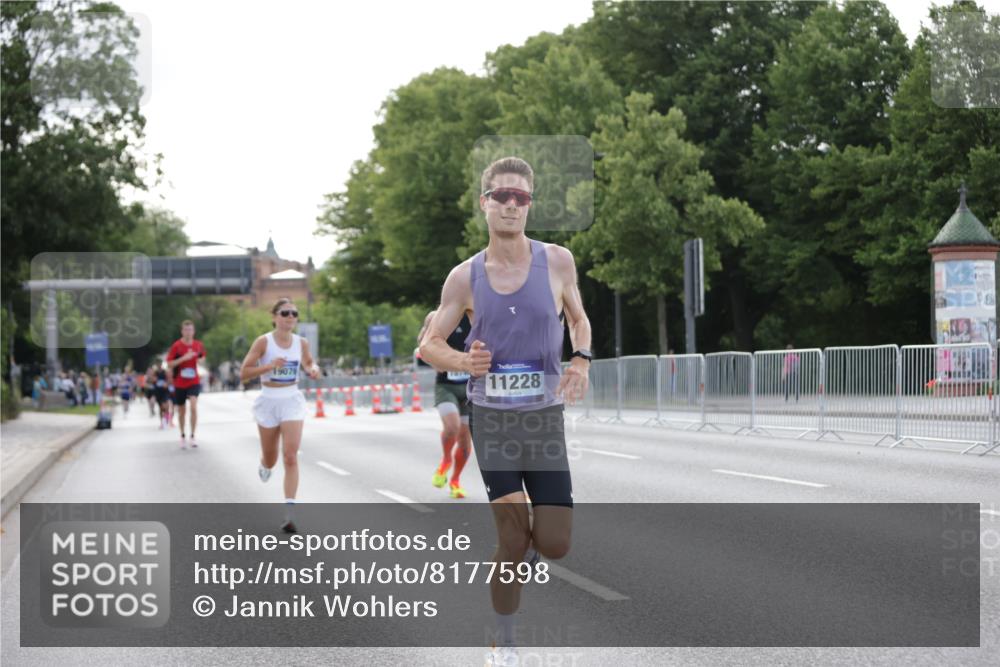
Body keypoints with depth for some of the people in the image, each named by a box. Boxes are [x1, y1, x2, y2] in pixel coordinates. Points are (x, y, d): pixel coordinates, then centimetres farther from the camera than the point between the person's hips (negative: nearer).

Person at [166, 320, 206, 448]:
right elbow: (169, 364, -11)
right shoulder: (176, 346, -9)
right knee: (181, 411, 10)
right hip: (179, 383, -1)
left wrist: (200, 360, -2)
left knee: (193, 406, -20)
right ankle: (182, 436, 29)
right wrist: (183, 358, -22)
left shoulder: (198, 345, 1)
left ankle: (193, 436, -12)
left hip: (194, 381, 1)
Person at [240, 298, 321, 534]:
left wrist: (313, 370, -5)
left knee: (291, 458, -12)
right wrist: (269, 365, -25)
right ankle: (264, 465, 55)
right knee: (271, 459, 14)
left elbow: (308, 363, 19)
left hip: (292, 401, 1)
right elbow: (243, 374, -11)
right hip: (269, 401, -1)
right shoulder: (263, 342, -11)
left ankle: (288, 513, -12)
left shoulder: (301, 343, -1)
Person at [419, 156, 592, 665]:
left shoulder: (556, 261, -1)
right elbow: (429, 345, 7)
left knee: (554, 545, -4)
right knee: (513, 539, -8)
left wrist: (581, 360, -5)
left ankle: (523, 538, 33)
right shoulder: (465, 276, -1)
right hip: (491, 415, -1)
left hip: (545, 415, 1)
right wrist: (462, 361, -15)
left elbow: (579, 319, 16)